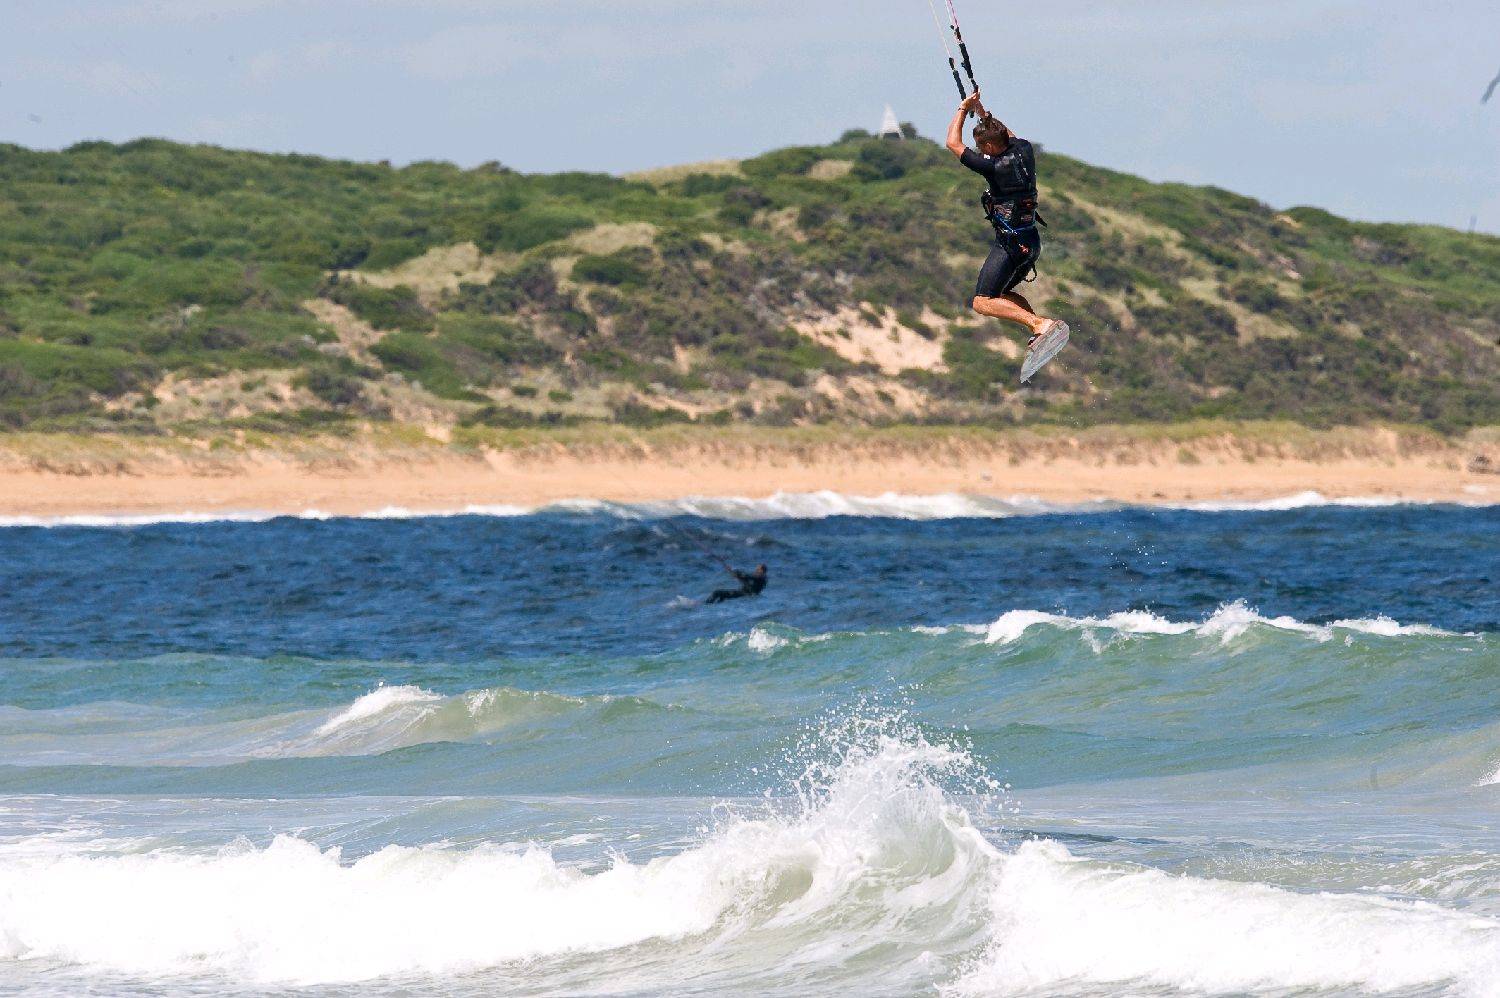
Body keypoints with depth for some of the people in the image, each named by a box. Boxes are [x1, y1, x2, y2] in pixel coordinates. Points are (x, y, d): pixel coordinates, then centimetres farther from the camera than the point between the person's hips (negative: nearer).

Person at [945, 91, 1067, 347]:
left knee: (983, 302, -11)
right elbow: (1010, 135, 27)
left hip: (1010, 244, -9)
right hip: (1033, 242, 9)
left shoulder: (993, 166, -19)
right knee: (1003, 292, 25)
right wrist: (982, 113, 24)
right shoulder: (1024, 151, 1)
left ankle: (1040, 324, -25)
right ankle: (1039, 326, 7)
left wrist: (963, 109, 2)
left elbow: (953, 144, -8)